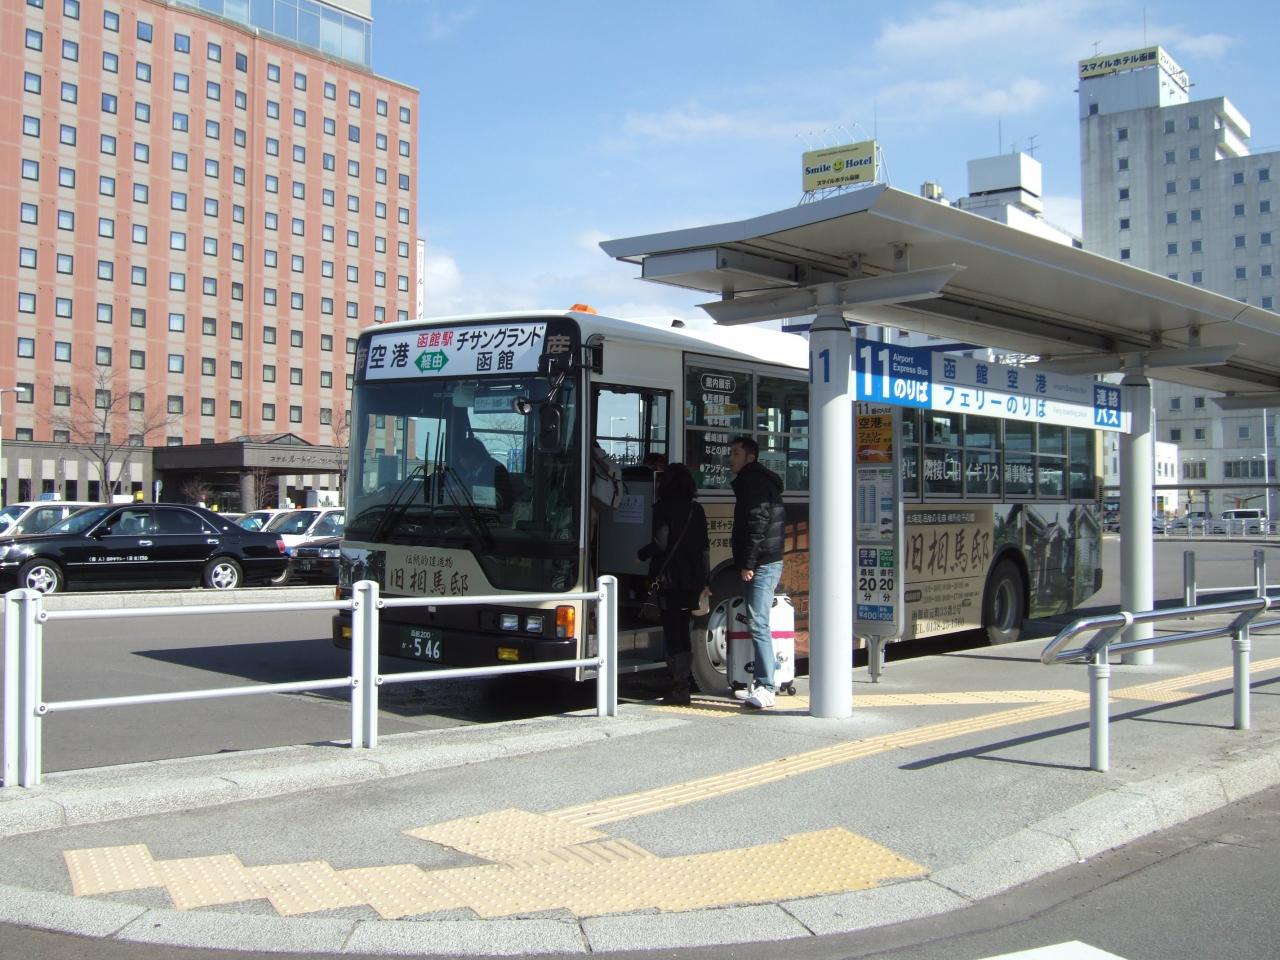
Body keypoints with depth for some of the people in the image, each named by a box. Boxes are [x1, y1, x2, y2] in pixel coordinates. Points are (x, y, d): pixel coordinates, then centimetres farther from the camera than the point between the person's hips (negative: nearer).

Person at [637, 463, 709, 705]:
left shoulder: (663, 507, -7)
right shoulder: (696, 509, 10)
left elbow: (661, 542, -14)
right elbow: (705, 546, 10)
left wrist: (642, 554, 4)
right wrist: (704, 580, 15)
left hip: (670, 578, -6)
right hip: (693, 580, 6)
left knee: (673, 632, -3)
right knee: (683, 631, 16)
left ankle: (680, 687, -5)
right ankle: (686, 680, 20)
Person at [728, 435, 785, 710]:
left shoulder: (753, 482, -9)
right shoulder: (762, 481, 24)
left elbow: (758, 523, -20)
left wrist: (748, 563, -21)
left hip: (761, 564, -11)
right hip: (770, 561, 11)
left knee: (758, 625, -14)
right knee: (757, 624, 13)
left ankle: (765, 690, -17)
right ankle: (760, 684, 17)